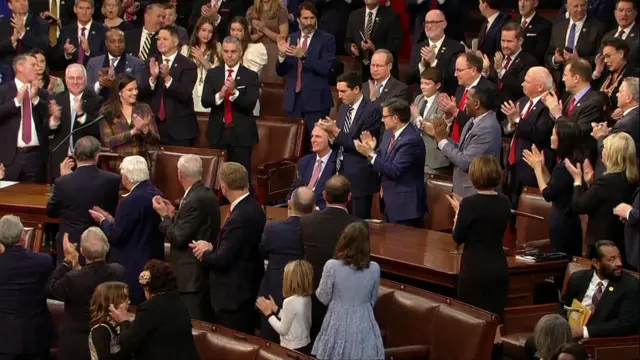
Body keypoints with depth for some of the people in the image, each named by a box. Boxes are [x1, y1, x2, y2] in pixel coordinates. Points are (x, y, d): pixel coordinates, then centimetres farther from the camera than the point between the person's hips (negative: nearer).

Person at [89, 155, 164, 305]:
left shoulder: (131, 201, -21)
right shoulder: (156, 194, 4)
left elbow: (116, 237, -17)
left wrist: (103, 221, 0)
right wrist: (111, 219, 12)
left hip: (131, 268, -9)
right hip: (153, 263, 9)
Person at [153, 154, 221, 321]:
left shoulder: (194, 200, -20)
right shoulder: (207, 194, 9)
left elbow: (178, 238, -19)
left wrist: (164, 215, -7)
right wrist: (173, 214, 12)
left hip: (192, 275, -10)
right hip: (205, 271, 10)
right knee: (204, 323, 14)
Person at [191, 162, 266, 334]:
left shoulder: (239, 218, -26)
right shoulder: (253, 207, 4)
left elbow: (222, 260, -23)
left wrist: (205, 253, -3)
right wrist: (213, 247, 3)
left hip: (234, 295, -10)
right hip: (248, 288, 10)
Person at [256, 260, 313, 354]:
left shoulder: (290, 301, -21)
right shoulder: (306, 298, 2)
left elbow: (283, 330, -14)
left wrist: (268, 313, -4)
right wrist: (275, 309, 13)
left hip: (293, 349, -8)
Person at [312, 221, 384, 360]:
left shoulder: (332, 266, -14)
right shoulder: (374, 268, -6)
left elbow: (323, 298, -3)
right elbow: (372, 300, 8)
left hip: (339, 323, -2)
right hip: (363, 324, 2)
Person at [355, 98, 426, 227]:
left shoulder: (411, 140, -22)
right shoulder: (389, 133, 7)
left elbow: (394, 171, -26)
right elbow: (382, 162, 11)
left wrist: (370, 153, -22)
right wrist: (371, 149, -8)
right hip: (390, 202, 9)